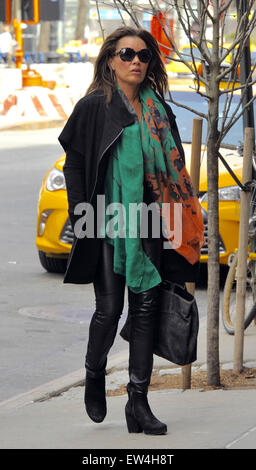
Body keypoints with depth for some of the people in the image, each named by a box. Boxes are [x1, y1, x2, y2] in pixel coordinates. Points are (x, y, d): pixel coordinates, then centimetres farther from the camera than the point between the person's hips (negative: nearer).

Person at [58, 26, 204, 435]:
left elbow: (172, 168, 15)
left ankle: (139, 402, 4)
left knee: (146, 308, 0)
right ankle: (94, 375, 26)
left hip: (147, 223, 4)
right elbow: (73, 162, -2)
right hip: (107, 223, -4)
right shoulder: (95, 106, -1)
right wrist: (81, 216, -10)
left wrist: (184, 218, 9)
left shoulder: (158, 110, 12)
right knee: (109, 308, -2)